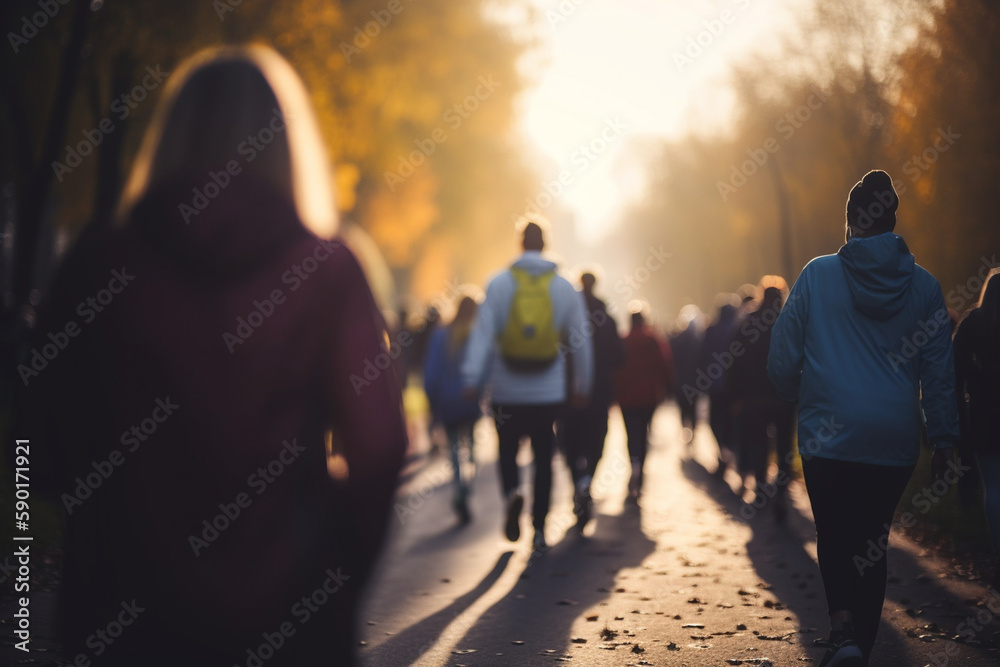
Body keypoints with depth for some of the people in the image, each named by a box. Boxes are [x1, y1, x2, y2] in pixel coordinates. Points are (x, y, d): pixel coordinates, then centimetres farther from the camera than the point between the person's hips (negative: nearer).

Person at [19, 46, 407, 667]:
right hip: (286, 612, -1)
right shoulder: (327, 271, -7)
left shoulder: (97, 267, -3)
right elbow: (375, 445, -10)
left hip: (130, 605, 1)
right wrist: (340, 581, 6)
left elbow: (50, 437, 1)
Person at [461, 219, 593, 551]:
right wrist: (582, 384, 16)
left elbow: (482, 332, -10)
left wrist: (472, 378, -11)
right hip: (549, 392, 1)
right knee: (543, 458, 10)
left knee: (507, 450, 14)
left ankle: (512, 493, -15)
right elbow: (581, 340, 6)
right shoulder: (564, 287, 2)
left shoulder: (499, 284, -3)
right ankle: (539, 529, 7)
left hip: (507, 390, -1)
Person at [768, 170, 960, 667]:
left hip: (828, 435, -2)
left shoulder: (817, 275, -4)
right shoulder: (923, 285, 2)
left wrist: (800, 402, 16)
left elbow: (782, 360, -3)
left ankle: (844, 627, -14)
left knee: (833, 536, 9)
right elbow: (939, 371, 4)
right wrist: (944, 440, 11)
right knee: (872, 539, 14)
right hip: (895, 439, 2)